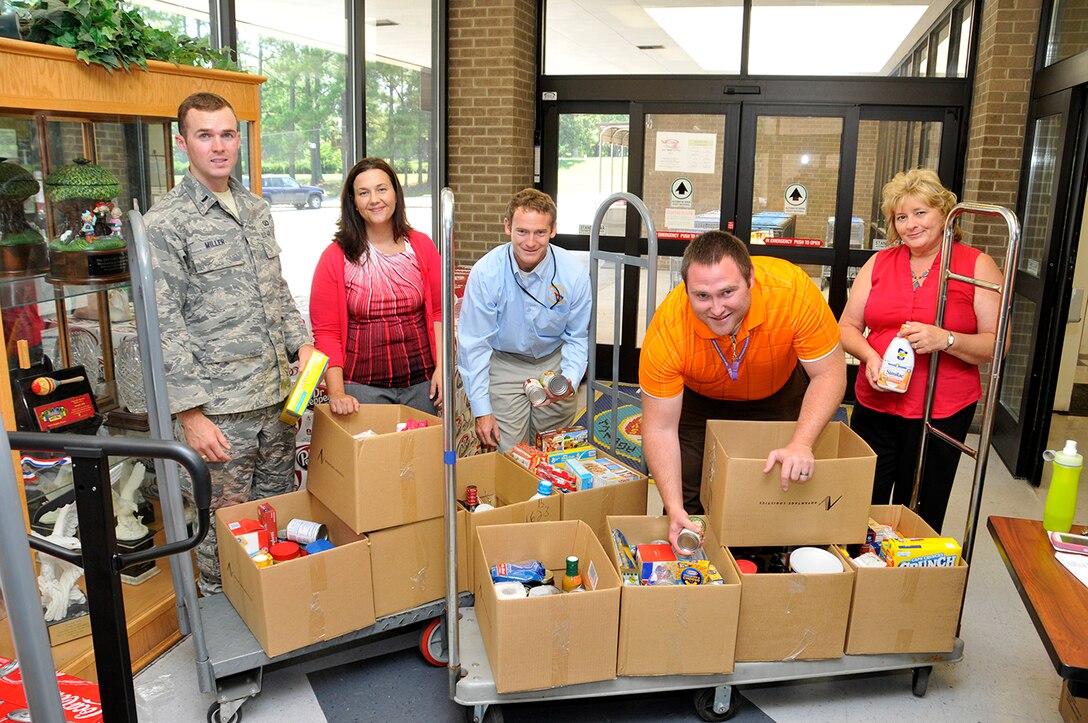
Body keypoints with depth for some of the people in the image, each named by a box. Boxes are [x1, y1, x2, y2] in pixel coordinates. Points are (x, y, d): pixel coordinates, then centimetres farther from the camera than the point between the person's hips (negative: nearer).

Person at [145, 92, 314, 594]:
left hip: (277, 397, 7)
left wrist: (301, 343, 5)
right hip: (217, 409, -6)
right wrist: (191, 414, -16)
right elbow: (163, 327, -13)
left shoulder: (257, 210, 12)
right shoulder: (166, 222, -10)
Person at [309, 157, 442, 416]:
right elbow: (326, 331, -5)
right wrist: (336, 392, -13)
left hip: (421, 382, 2)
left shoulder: (422, 246, 4)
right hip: (362, 386, -2)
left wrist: (441, 366, -3)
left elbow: (438, 312, 7)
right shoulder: (335, 257, -4)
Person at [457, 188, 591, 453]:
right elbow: (474, 345, -13)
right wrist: (481, 410, -14)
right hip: (504, 364, -2)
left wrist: (570, 381, -20)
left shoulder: (574, 272, -16)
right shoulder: (485, 272, -20)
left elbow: (578, 338, -1)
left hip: (554, 361, 2)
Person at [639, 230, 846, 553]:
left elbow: (829, 374, -26)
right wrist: (675, 509, -34)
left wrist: (801, 444, -40)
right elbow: (660, 429, -27)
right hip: (699, 399, 0)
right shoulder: (666, 331, -36)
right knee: (686, 500, -4)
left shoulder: (792, 289, -38)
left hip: (778, 392, 1)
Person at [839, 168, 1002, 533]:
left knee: (919, 516, 9)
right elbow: (847, 327, 8)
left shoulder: (977, 266, -1)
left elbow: (996, 344, -5)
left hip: (943, 412, -2)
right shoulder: (879, 263, 7)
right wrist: (869, 355, -11)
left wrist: (945, 340, -22)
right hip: (875, 407, 3)